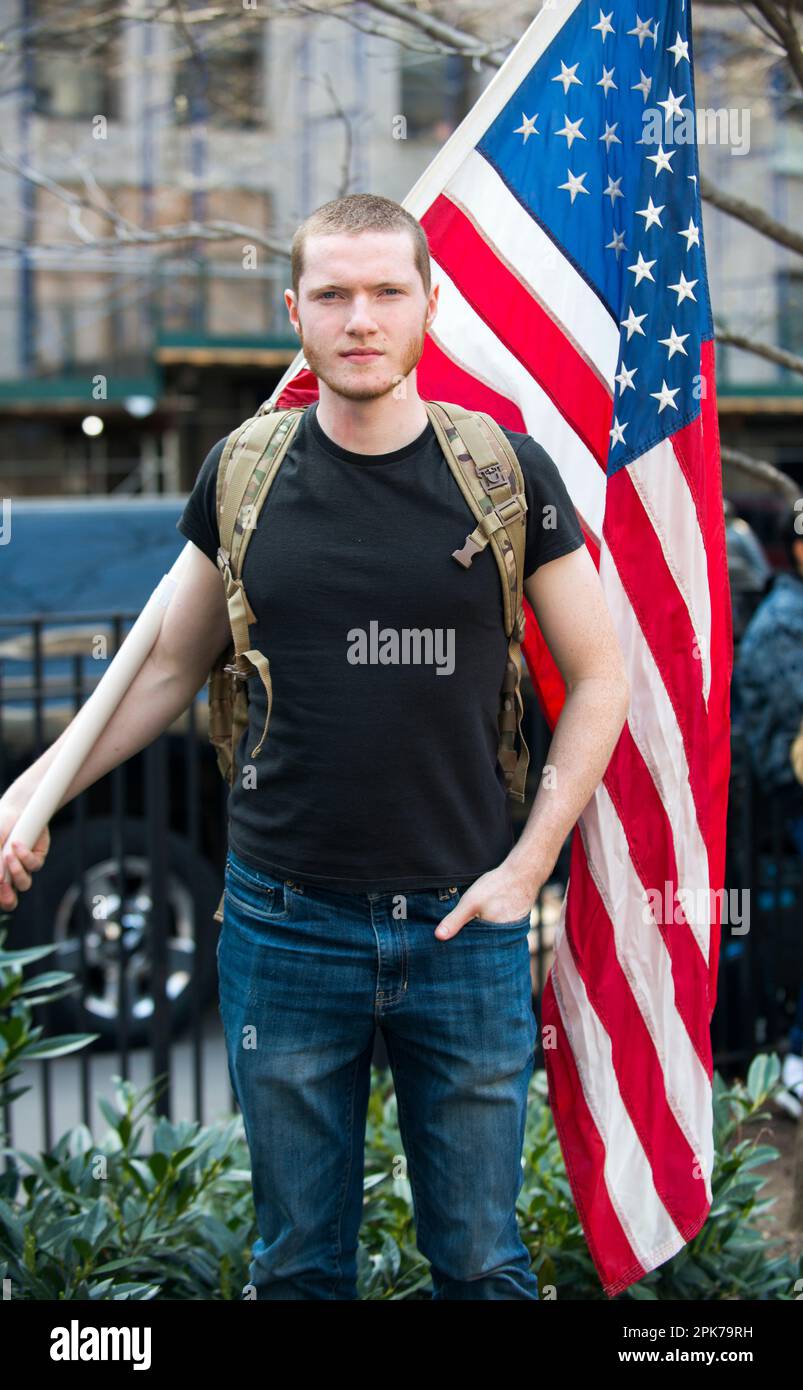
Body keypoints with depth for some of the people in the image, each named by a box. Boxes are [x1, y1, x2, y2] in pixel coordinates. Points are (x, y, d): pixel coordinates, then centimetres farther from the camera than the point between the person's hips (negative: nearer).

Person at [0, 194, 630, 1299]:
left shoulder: (506, 471, -2)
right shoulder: (244, 475, 2)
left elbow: (599, 677, 4)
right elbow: (172, 670, 13)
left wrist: (529, 863, -3)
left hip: (464, 926, -1)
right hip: (286, 920, 1)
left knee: (481, 1260, 9)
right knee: (300, 1260, 12)